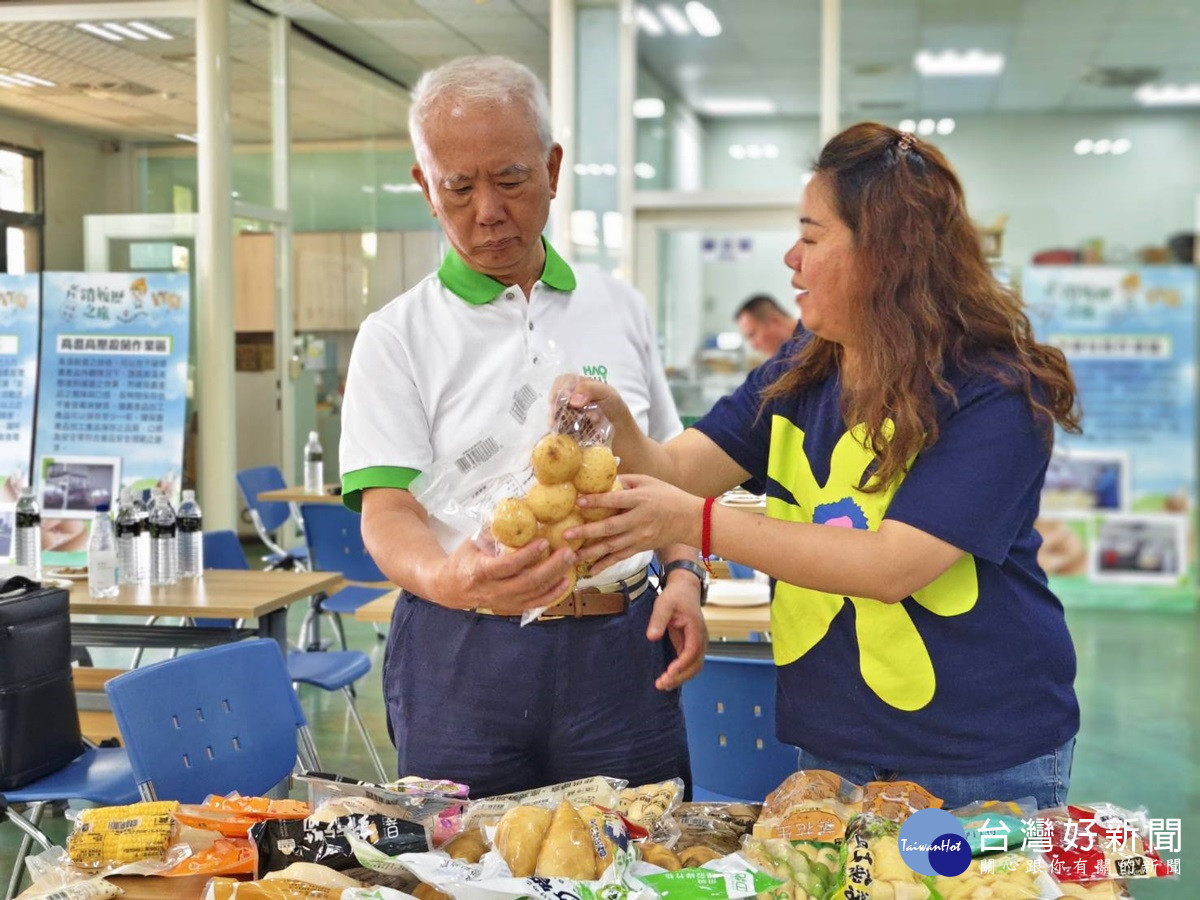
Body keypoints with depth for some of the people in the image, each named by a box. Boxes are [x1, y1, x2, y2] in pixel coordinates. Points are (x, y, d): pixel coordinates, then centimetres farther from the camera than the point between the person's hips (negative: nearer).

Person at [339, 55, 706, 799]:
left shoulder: (622, 310, 9)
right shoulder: (396, 338, -1)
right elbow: (387, 512, -9)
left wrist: (683, 573, 1)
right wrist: (446, 579, -30)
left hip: (621, 652, 3)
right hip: (462, 660, -2)